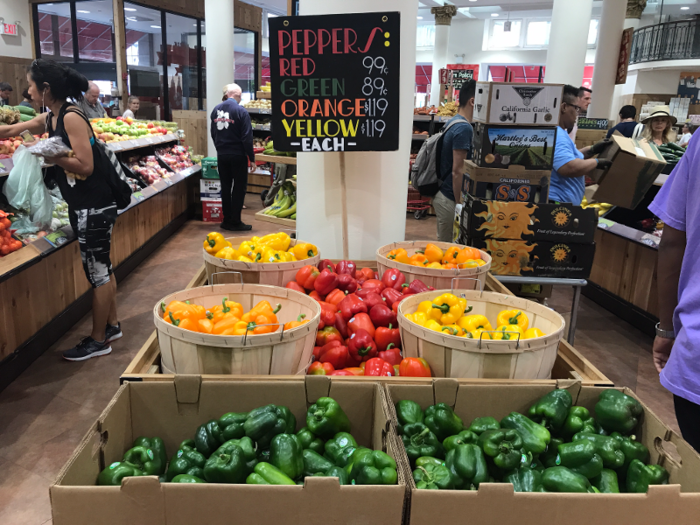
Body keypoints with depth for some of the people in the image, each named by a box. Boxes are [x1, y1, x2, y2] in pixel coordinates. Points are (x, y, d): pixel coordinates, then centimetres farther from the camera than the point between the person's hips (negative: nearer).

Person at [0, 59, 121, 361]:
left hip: (94, 207, -9)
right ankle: (112, 325, 30)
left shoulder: (71, 118, -16)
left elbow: (85, 166, -21)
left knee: (98, 271, 0)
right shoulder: (49, 119, 12)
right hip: (83, 206, 9)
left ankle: (98, 341, 11)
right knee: (101, 268, 17)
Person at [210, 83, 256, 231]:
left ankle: (227, 220, 18)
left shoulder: (216, 110, 7)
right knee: (239, 188, 2)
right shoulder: (240, 111, -12)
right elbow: (247, 137, -14)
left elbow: (213, 134, 13)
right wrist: (252, 159, -11)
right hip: (238, 156, -6)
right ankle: (235, 222, 3)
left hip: (221, 155, 6)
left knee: (225, 187, 13)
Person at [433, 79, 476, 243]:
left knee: (443, 243, 16)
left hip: (443, 193, 9)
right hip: (450, 198, -9)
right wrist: (460, 203, -18)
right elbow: (458, 171, -22)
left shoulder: (451, 122, 10)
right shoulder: (464, 128, -18)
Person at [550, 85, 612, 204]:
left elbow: (567, 157, 30)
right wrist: (596, 162, -13)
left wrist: (592, 150, 19)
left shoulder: (557, 131, 16)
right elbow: (570, 168, -30)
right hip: (555, 204, -11)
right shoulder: (554, 134, -19)